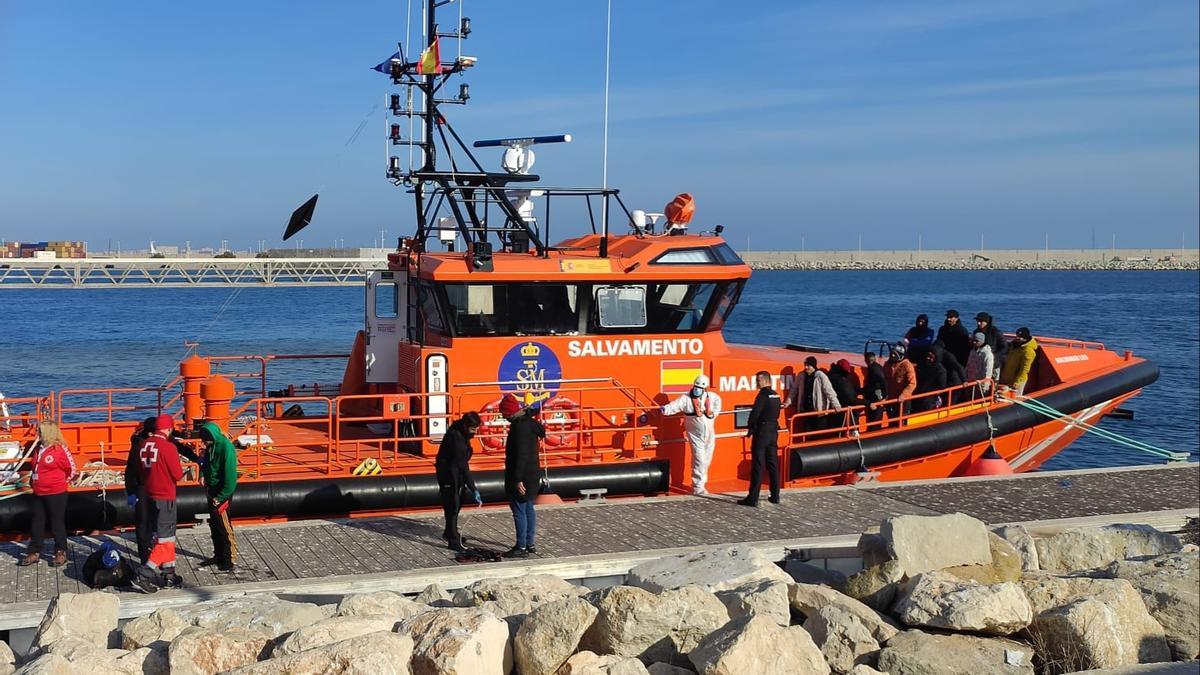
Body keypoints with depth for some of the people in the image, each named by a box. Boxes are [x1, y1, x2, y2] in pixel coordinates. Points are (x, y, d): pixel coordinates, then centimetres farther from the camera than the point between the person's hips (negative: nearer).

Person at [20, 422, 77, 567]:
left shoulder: (60, 449, -15)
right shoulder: (39, 449, 6)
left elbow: (71, 469, -8)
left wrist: (60, 481, 2)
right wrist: (33, 481, 11)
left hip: (56, 494, -7)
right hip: (39, 493, 7)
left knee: (57, 522, 3)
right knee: (37, 523, 11)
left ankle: (61, 553, 13)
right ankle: (34, 552, 19)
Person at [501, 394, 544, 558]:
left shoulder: (520, 427, -20)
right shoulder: (529, 422, 10)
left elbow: (521, 455, -25)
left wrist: (518, 479, -25)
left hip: (521, 477, -10)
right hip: (532, 474, 10)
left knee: (519, 511, -4)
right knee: (528, 509, 16)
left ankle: (521, 547, 0)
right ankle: (530, 543, 24)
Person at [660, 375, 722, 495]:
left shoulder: (711, 397, -2)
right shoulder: (686, 399, -15)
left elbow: (718, 400, 22)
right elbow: (675, 405, -30)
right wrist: (664, 409, -49)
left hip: (709, 434, 5)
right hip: (695, 435, -4)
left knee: (706, 460, 12)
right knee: (699, 460, -11)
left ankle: (700, 482, 29)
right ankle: (697, 487, -5)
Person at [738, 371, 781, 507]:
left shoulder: (763, 396, -16)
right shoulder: (776, 396, 9)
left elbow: (754, 414, -18)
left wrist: (750, 428, -3)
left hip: (761, 434, -8)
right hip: (773, 433, 8)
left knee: (758, 466, -6)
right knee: (773, 465, 13)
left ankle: (753, 498, -5)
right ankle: (775, 496, 17)